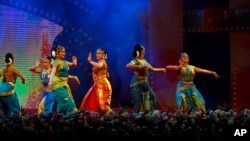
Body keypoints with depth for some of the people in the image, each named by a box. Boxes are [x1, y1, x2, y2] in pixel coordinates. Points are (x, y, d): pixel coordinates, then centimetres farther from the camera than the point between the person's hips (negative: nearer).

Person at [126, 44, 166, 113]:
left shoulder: (144, 61, 14)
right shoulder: (135, 61, -12)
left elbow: (152, 69, 26)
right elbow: (128, 66, -33)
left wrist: (161, 69, 27)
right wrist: (139, 67, -37)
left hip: (145, 84, 9)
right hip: (137, 84, -9)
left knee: (153, 99, 10)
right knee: (139, 103, -10)